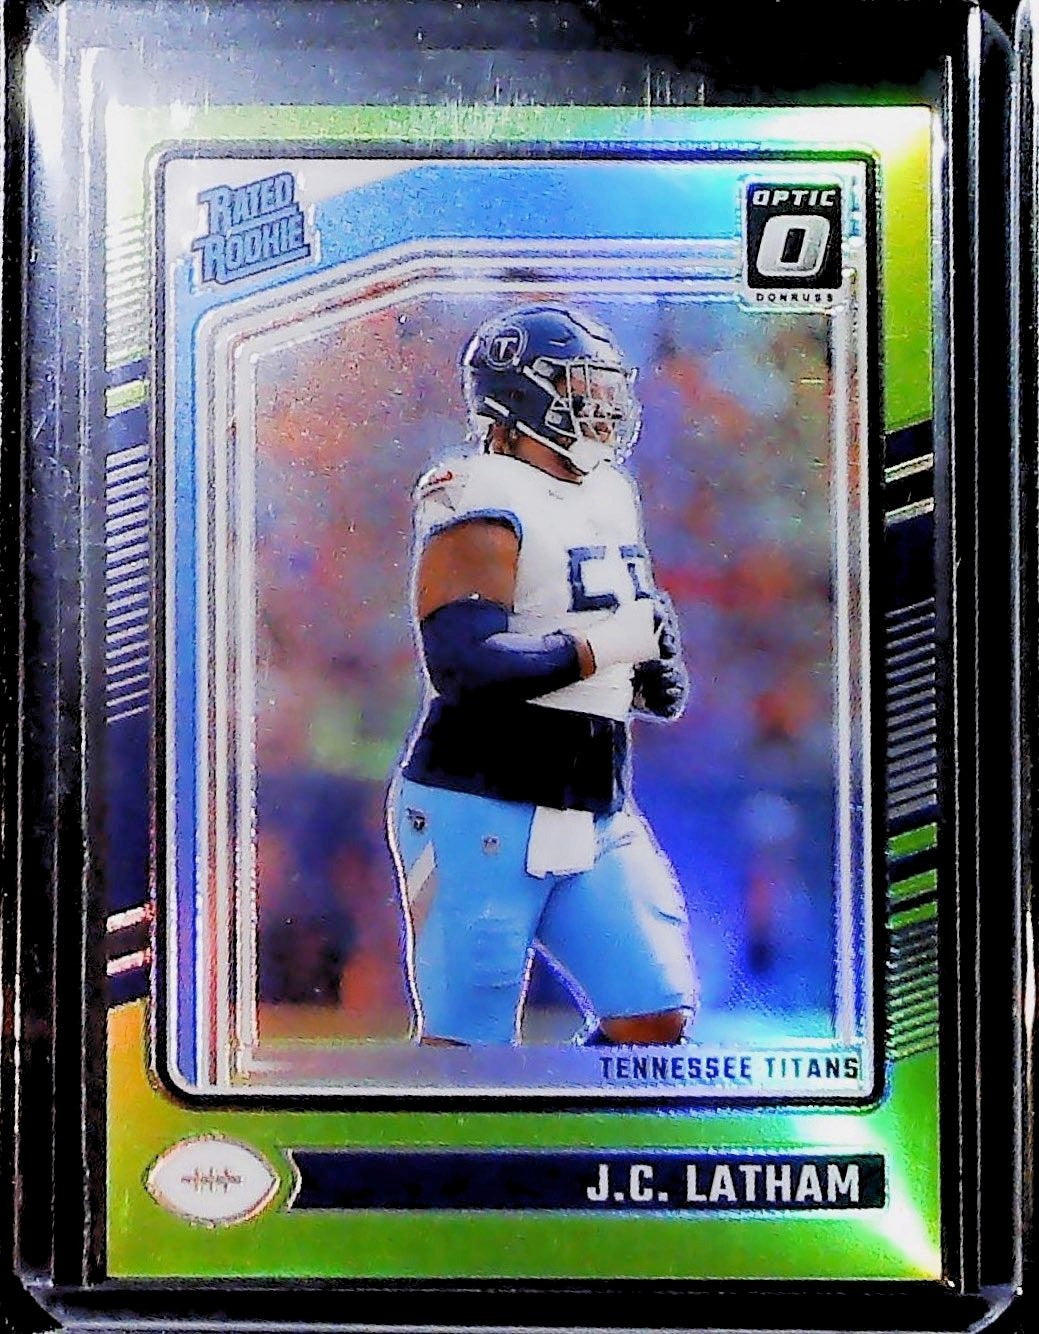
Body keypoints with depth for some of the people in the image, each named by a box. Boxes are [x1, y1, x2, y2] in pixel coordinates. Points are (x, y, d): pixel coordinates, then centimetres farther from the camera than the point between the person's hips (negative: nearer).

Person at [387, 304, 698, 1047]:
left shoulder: (612, 498, 13)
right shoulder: (483, 509, -15)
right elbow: (464, 663, -27)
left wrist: (656, 675, 3)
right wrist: (604, 645, -19)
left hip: (596, 822, 8)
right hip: (482, 816, -8)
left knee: (657, 1018, 7)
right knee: (467, 1040, 2)